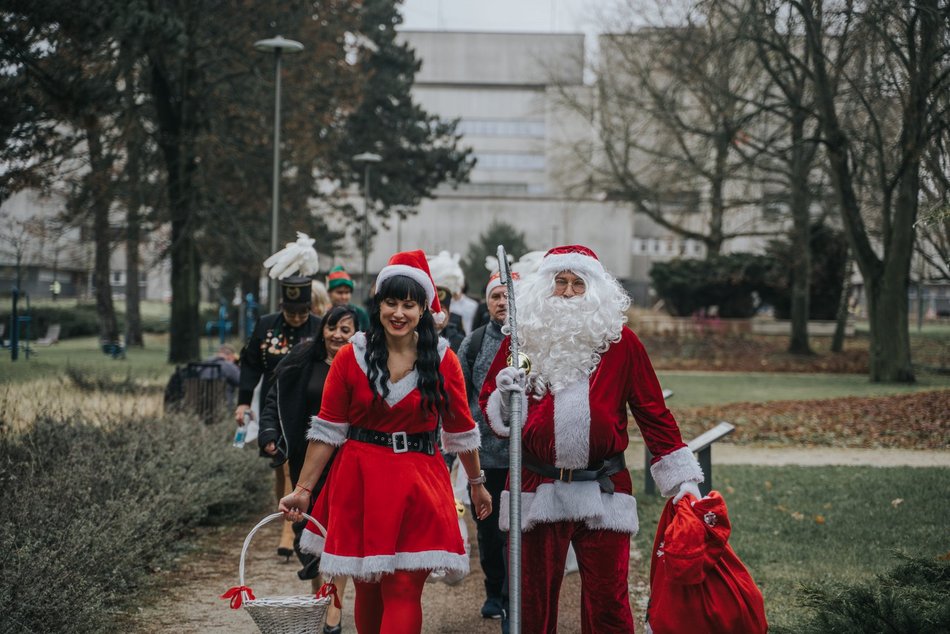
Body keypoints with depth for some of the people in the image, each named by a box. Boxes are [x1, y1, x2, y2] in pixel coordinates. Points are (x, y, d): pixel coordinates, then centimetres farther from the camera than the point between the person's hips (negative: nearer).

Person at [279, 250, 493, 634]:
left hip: (418, 484, -1)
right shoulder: (352, 356, -1)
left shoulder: (442, 359, 0)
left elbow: (460, 428, 11)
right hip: (359, 482, 1)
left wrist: (477, 483, 19)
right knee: (367, 590, 8)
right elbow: (328, 428, 1)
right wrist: (302, 490, -3)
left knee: (404, 591, -8)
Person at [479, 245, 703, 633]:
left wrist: (683, 480, 2)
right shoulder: (523, 339, 6)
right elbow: (488, 407, 10)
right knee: (532, 603, 7)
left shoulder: (621, 342, 3)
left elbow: (653, 415, 5)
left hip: (603, 493, -1)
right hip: (536, 489, 1)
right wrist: (504, 395, -13)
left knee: (608, 602, 1)